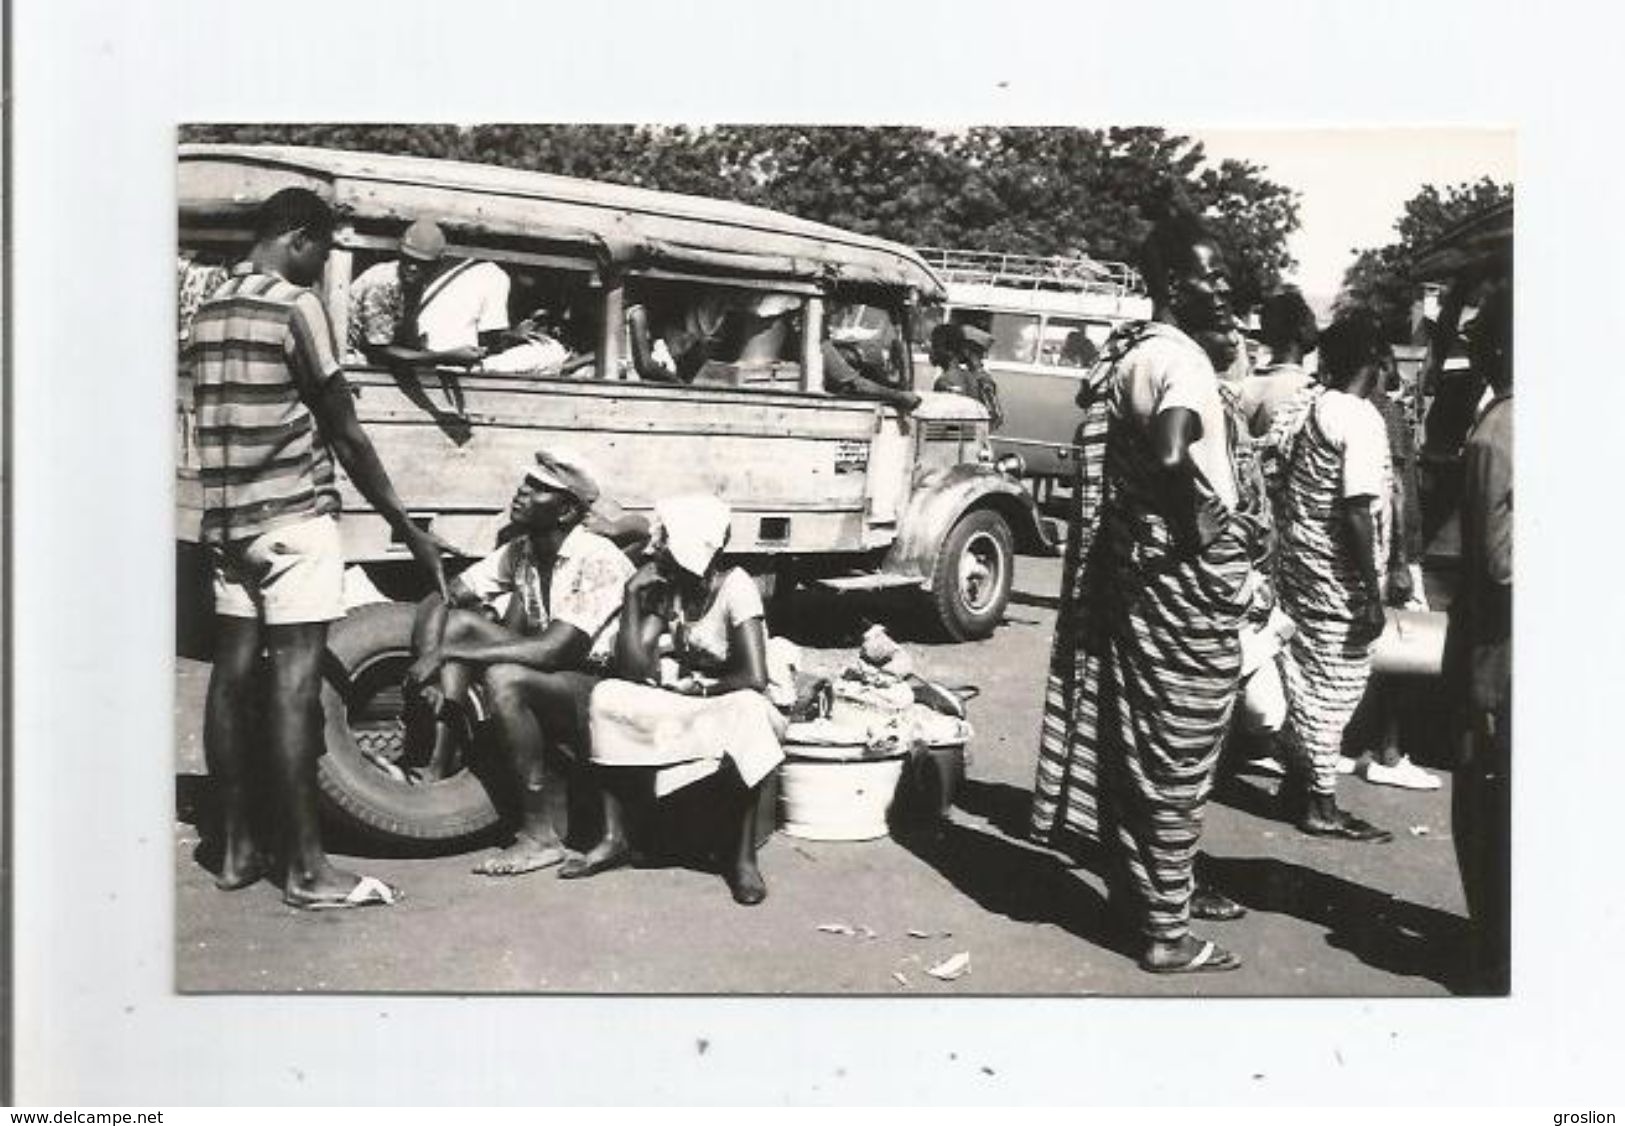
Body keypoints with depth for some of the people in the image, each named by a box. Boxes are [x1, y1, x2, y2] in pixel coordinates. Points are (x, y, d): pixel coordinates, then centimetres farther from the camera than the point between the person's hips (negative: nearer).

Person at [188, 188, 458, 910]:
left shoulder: (209, 311, 14)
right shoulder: (297, 306, -10)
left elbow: (219, 423, 16)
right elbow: (345, 432, -11)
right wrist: (407, 527, -6)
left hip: (225, 520, 8)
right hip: (293, 518, -8)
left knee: (234, 673, 10)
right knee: (293, 684, -8)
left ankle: (237, 849, 17)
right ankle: (305, 869, -4)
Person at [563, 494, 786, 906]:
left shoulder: (734, 587, -17)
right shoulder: (663, 589, 0)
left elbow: (755, 678, -27)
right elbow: (633, 670, -11)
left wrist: (694, 688, -13)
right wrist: (632, 595, -14)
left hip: (728, 704, -5)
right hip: (674, 706, 5)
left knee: (746, 710, -39)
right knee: (605, 697, -17)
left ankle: (743, 856, -26)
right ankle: (614, 839, -10)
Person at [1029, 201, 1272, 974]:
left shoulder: (1138, 351, 12)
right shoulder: (1177, 357, -18)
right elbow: (1170, 456, -37)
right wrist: (1198, 526, -21)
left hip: (1149, 569, 10)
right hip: (1188, 582, -10)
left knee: (1154, 743, 20)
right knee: (1176, 753, -1)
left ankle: (1164, 885, 37)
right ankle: (1166, 931, 10)